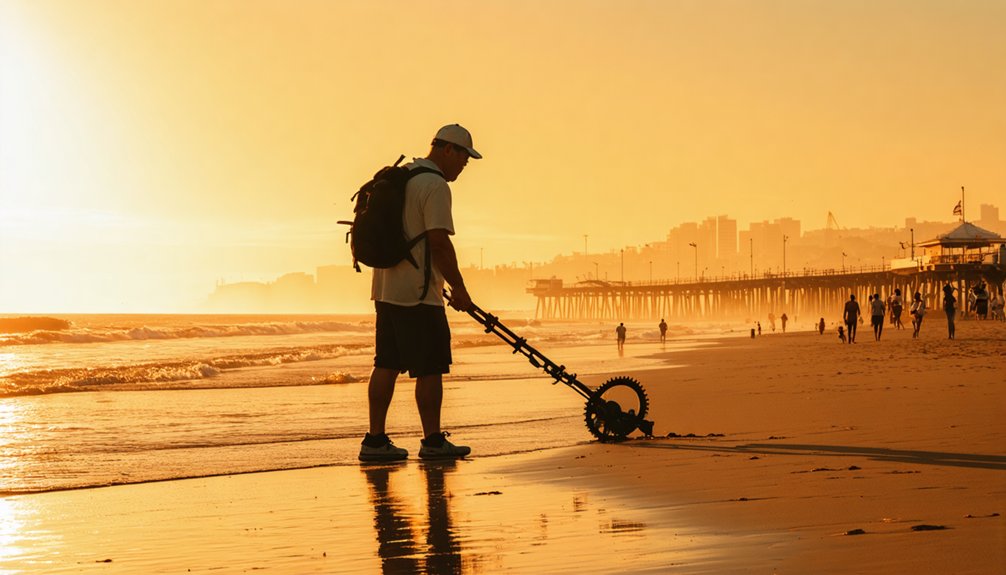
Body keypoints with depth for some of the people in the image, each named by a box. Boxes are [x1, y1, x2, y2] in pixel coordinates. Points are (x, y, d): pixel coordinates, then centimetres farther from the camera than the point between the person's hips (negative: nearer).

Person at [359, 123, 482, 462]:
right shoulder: (435, 185, -12)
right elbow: (439, 243, -19)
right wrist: (459, 289, -12)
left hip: (387, 290, 9)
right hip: (418, 294, -9)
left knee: (386, 365, 8)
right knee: (430, 368, -1)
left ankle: (375, 440, 8)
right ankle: (433, 441, 4)